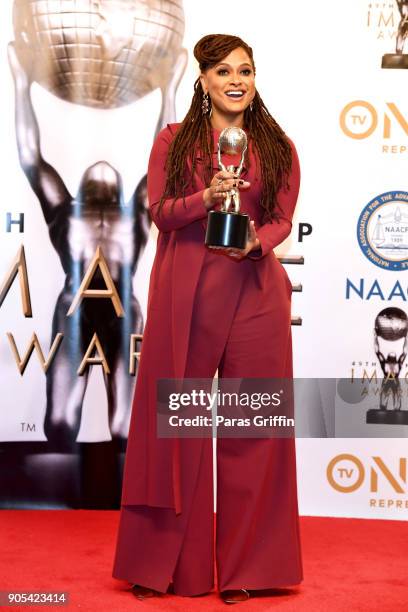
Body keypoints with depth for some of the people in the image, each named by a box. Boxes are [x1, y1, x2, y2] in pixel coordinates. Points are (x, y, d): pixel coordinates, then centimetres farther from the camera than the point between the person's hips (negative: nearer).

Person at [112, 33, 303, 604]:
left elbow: (283, 219, 8)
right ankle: (163, 563, 18)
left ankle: (244, 566, 16)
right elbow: (160, 210, 0)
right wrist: (206, 197, -18)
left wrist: (257, 241, -13)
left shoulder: (278, 147, 10)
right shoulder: (173, 141, 8)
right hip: (185, 290, -1)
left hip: (255, 290, 1)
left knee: (250, 425, 2)